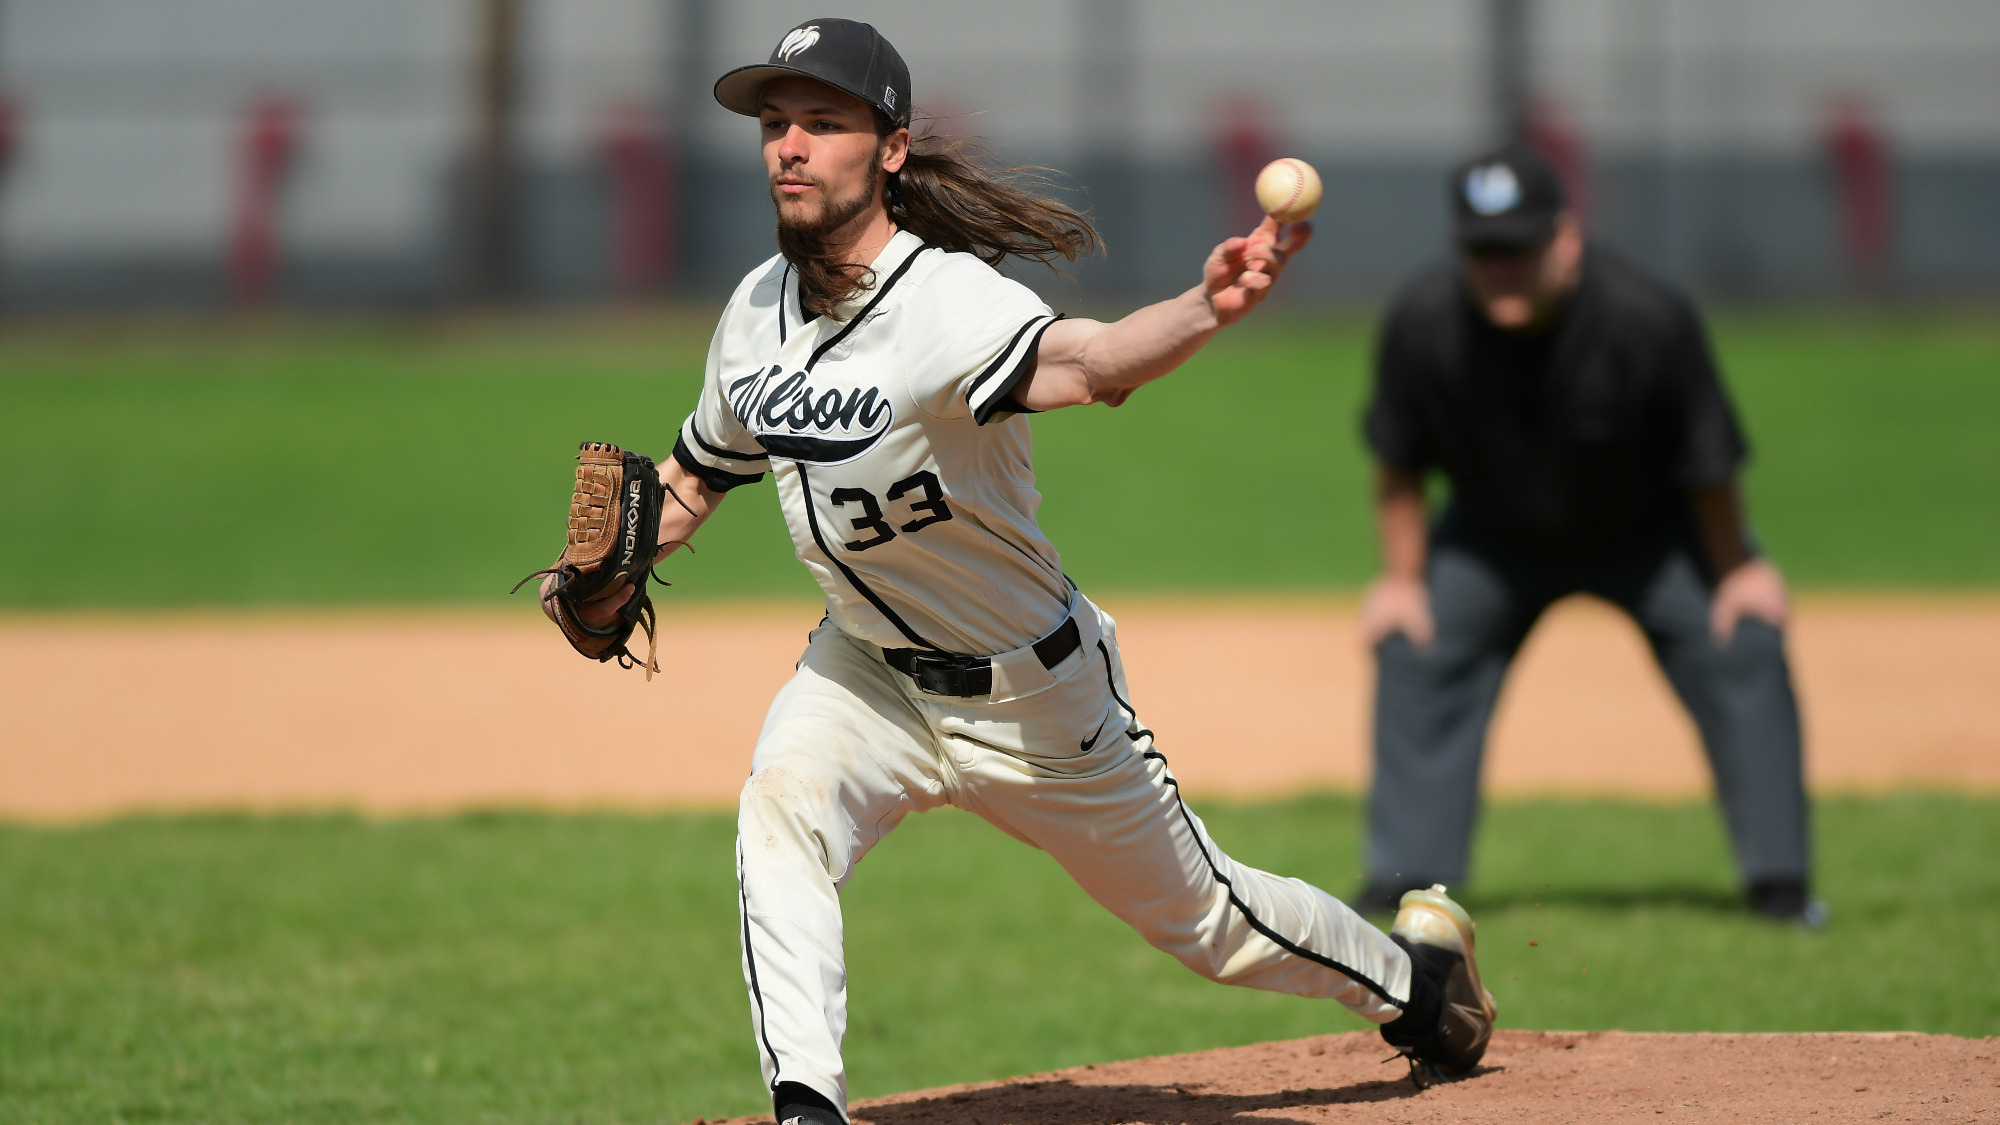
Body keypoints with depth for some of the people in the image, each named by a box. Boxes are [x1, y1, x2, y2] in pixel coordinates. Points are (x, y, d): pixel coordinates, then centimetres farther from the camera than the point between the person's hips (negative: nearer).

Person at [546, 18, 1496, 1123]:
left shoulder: (951, 302, -29)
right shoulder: (758, 312, -7)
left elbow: (1078, 363, -51)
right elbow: (696, 475, 11)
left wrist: (1206, 311, -72)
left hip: (1034, 693, -5)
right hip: (869, 670, 5)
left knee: (1201, 914, 11)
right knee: (780, 799, -26)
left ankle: (1412, 968, 40)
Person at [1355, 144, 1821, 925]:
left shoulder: (1648, 319, -34)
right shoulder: (1423, 324, -27)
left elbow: (1708, 463, -18)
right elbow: (1399, 465, -9)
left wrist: (1735, 570, -8)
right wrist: (1403, 578, -5)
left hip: (1647, 529, -2)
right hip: (1499, 532, 2)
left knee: (1742, 644, -15)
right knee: (1415, 653, -8)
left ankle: (1780, 883, -5)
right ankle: (1404, 882, 2)